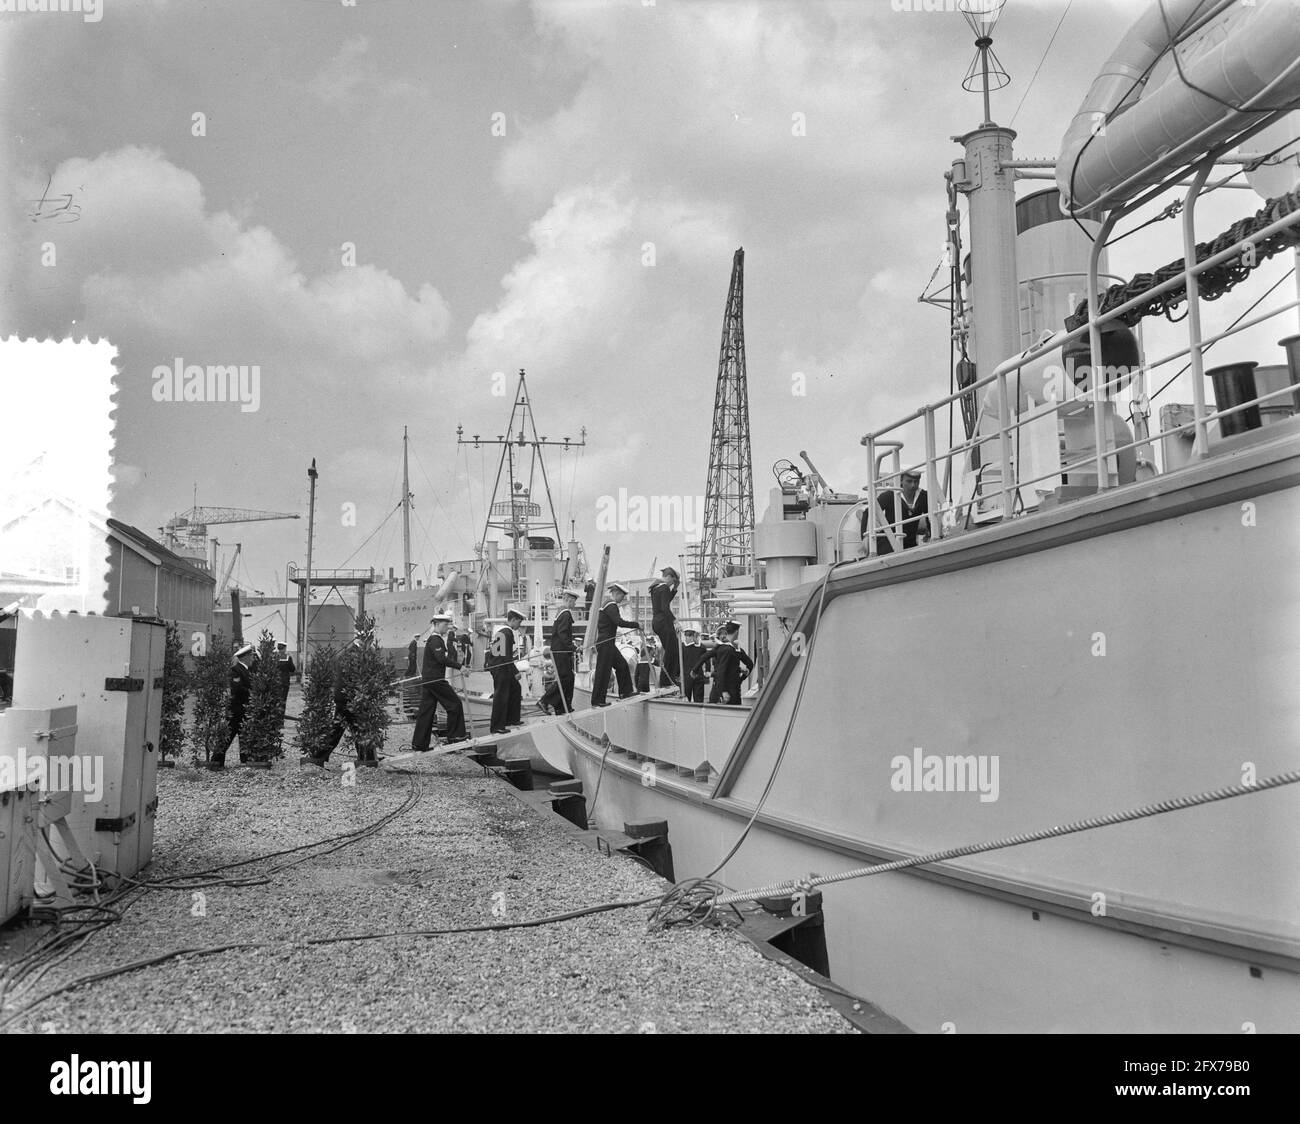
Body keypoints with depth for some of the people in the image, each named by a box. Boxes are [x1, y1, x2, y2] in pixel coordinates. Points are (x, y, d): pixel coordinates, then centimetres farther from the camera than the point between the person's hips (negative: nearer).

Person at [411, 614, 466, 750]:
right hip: (435, 679, -10)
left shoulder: (432, 638, 21)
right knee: (454, 703, -1)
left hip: (427, 679, 10)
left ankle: (419, 744, 9)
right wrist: (459, 666, -25)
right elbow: (442, 659, -24)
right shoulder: (435, 640, -13)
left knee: (426, 711, 9)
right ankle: (454, 736, 5)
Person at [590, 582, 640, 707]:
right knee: (603, 671, -6)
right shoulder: (611, 606, -15)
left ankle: (625, 692, 23)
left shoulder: (607, 604, 18)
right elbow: (620, 622, -25)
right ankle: (597, 700, -3)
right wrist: (636, 625, -17)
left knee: (622, 665, 15)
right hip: (605, 644, -11)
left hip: (607, 644, 11)